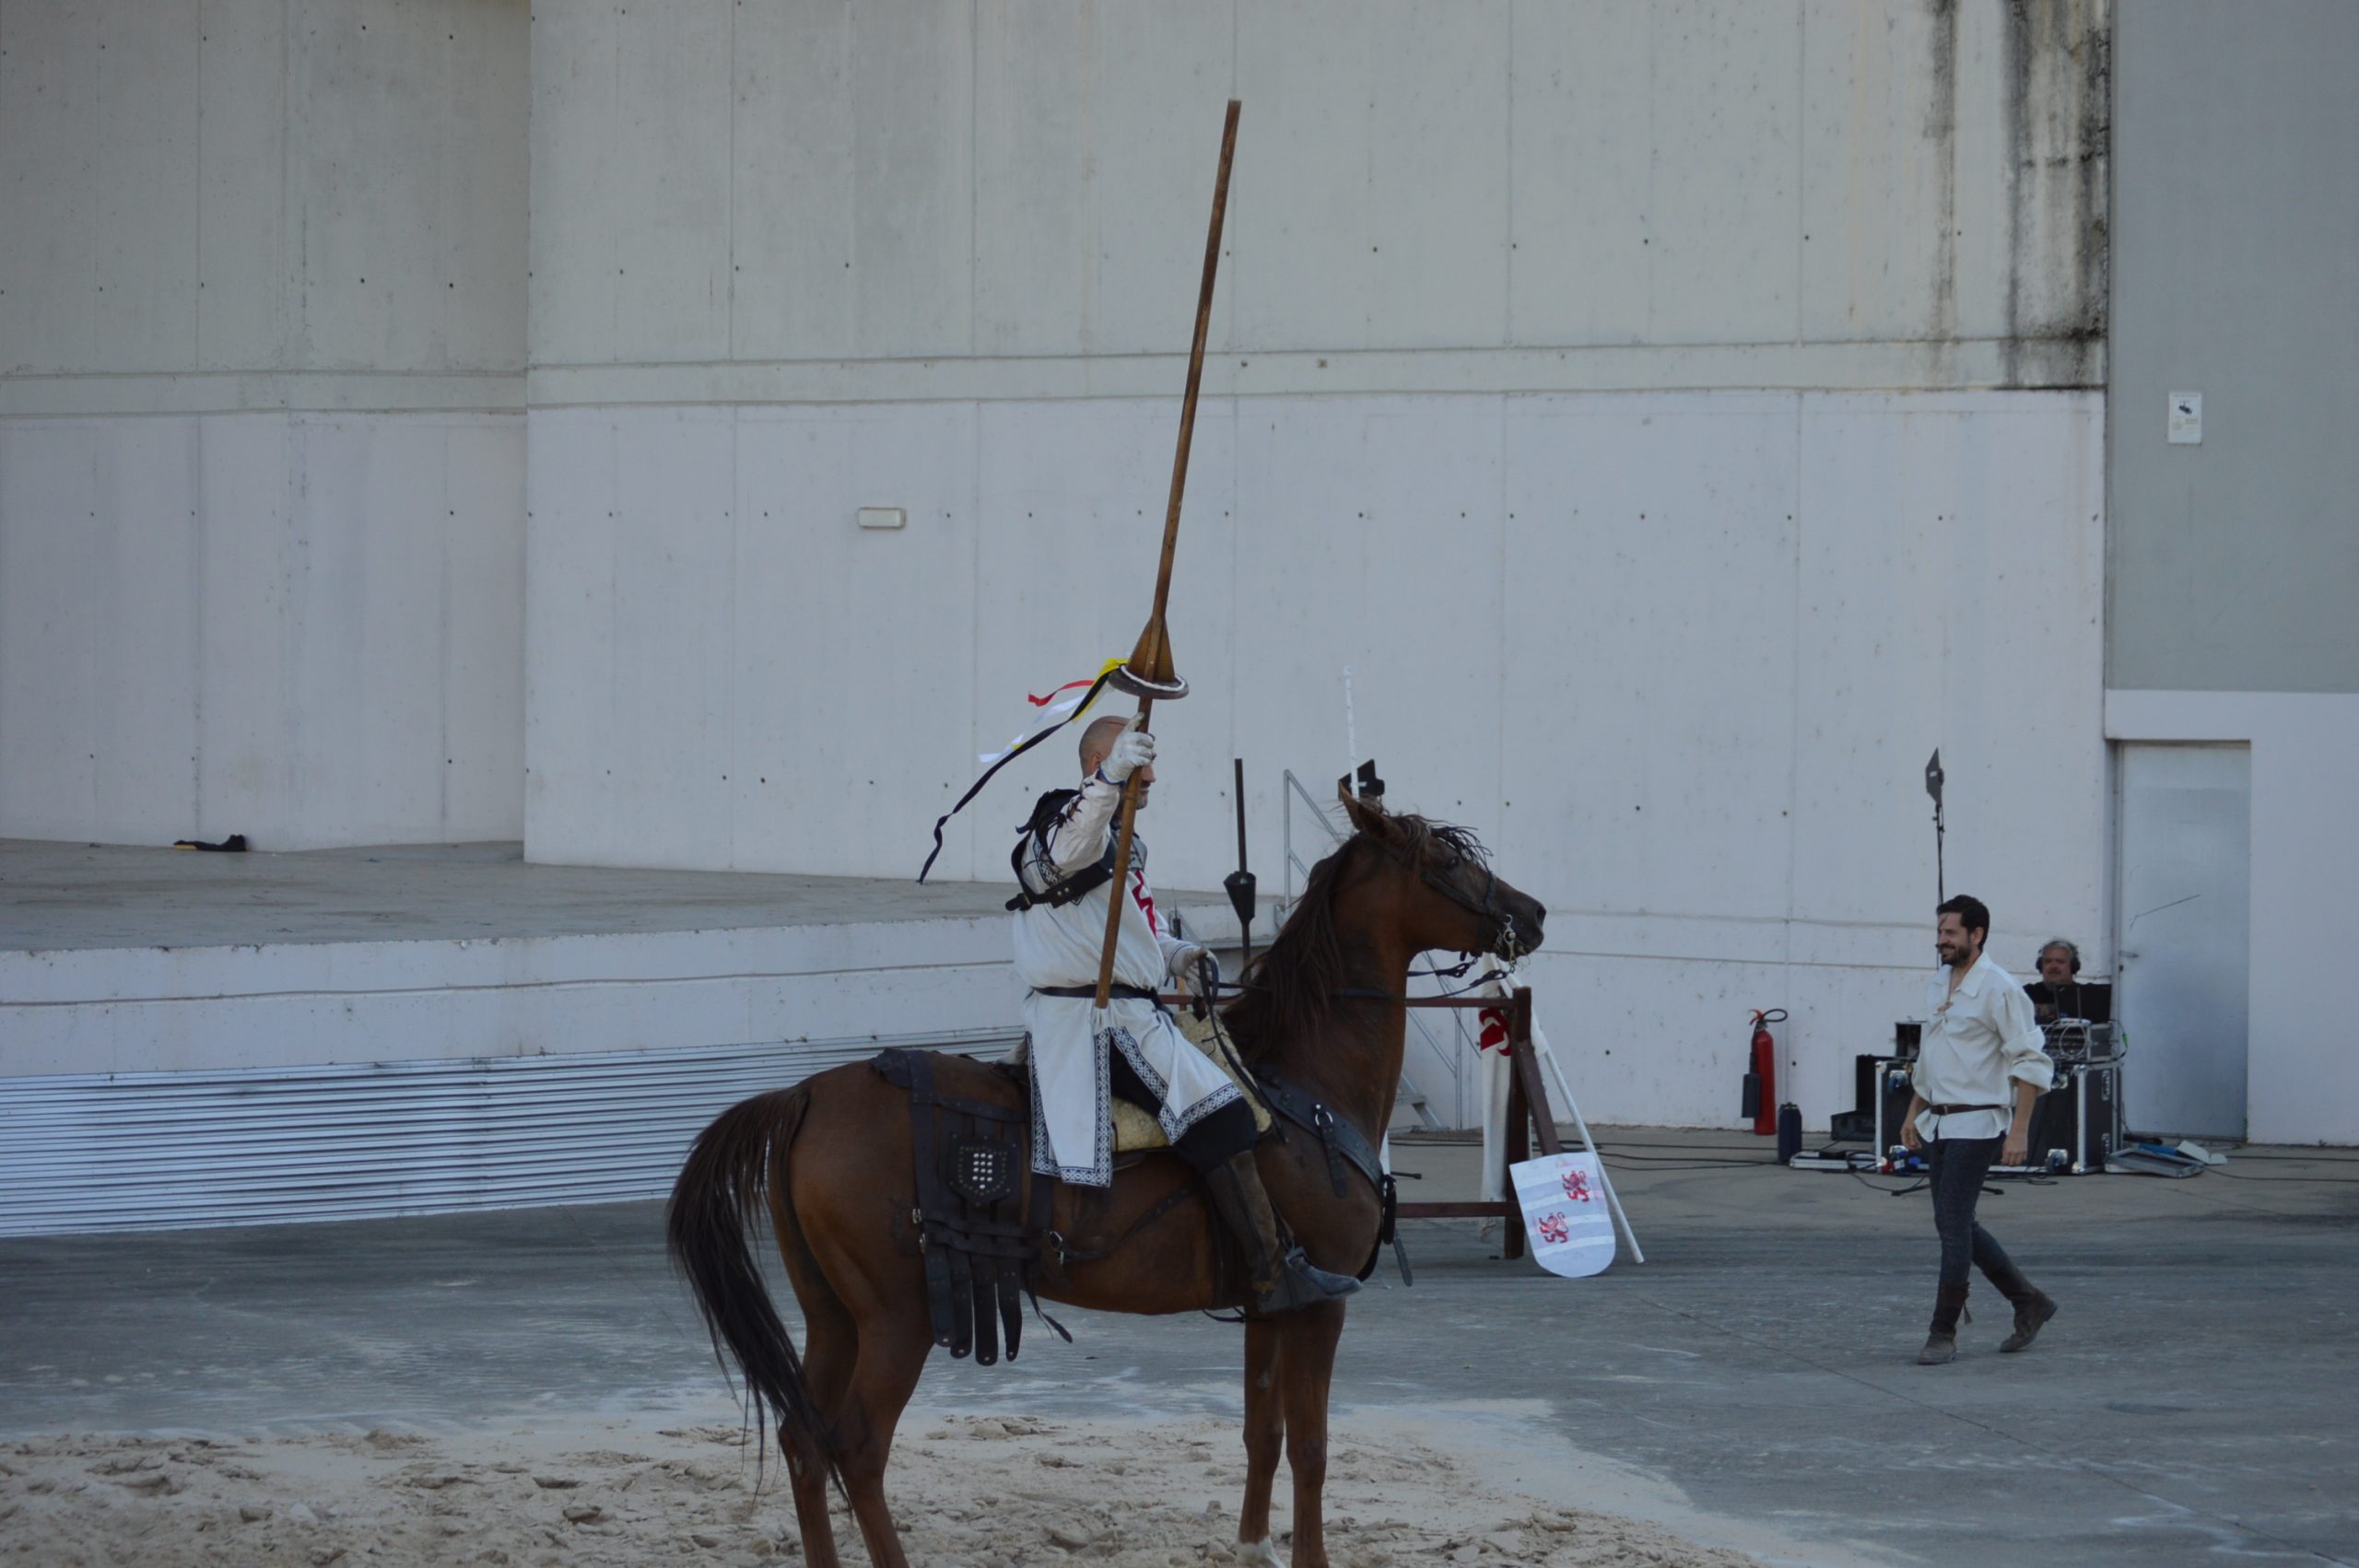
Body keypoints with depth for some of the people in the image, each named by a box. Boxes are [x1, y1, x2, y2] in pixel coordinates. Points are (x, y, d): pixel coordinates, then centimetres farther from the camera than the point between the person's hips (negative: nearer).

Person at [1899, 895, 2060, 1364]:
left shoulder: (1999, 989, -13)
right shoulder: (1936, 986, 12)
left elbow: (2031, 1062, -14)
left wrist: (2019, 1130, -19)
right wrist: (1914, 1113, 21)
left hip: (1976, 1125, -9)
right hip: (1938, 1123, 9)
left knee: (1953, 1223, -10)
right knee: (1956, 1224, 11)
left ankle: (1943, 1334, -5)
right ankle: (2029, 1303, 25)